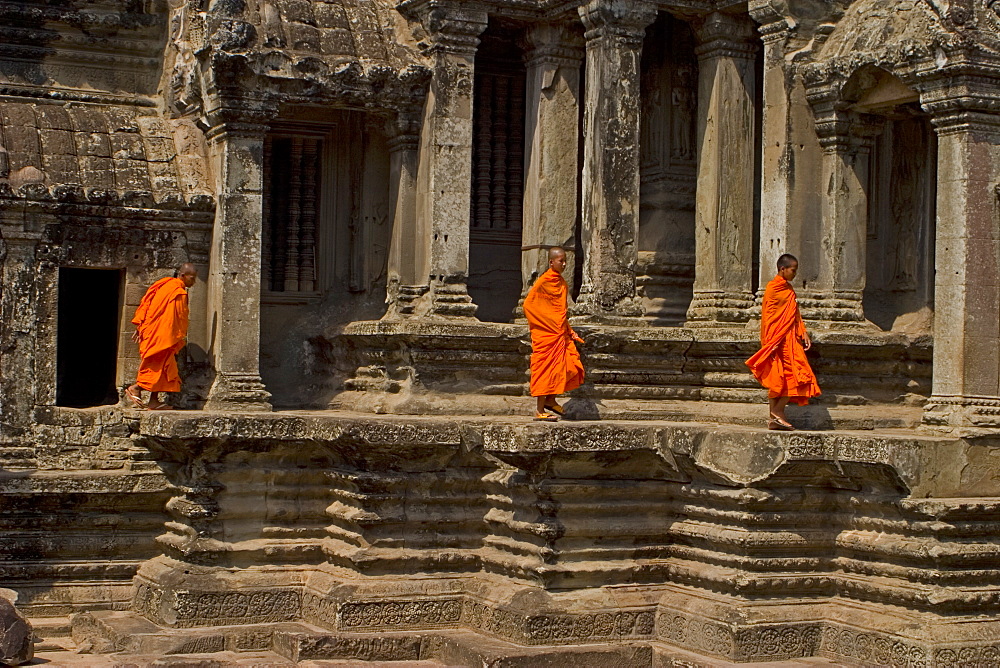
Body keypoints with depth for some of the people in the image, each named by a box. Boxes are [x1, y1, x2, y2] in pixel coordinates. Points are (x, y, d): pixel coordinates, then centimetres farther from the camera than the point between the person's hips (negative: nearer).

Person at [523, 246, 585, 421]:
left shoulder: (561, 282, 13)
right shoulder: (544, 282, -13)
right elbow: (529, 305, -13)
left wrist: (569, 331, 16)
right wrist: (548, 324, -10)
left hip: (560, 333, 8)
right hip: (546, 333, -8)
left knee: (571, 367, 4)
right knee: (545, 368, -4)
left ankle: (551, 400, 17)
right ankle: (539, 410, 2)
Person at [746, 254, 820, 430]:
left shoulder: (787, 288, 18)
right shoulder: (773, 288, -10)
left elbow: (795, 315, 23)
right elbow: (768, 317, -13)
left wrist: (803, 333, 12)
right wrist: (771, 342, -17)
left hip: (790, 340, 9)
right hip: (779, 341, -9)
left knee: (778, 380, 7)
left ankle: (774, 418, 7)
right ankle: (777, 412, -3)